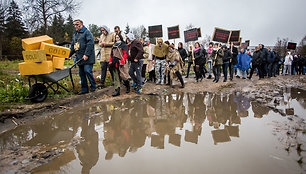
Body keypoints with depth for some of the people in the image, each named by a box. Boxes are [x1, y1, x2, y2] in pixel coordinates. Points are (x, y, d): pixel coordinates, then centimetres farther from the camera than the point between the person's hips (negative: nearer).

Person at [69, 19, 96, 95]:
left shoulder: (87, 32, -4)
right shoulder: (75, 34, 21)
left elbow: (90, 44, -15)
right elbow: (72, 46, 26)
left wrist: (86, 54, -20)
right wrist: (68, 55, 17)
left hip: (87, 58, -8)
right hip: (79, 58, 8)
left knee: (88, 71, -11)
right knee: (81, 73, 8)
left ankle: (93, 86, 6)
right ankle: (84, 89, 16)